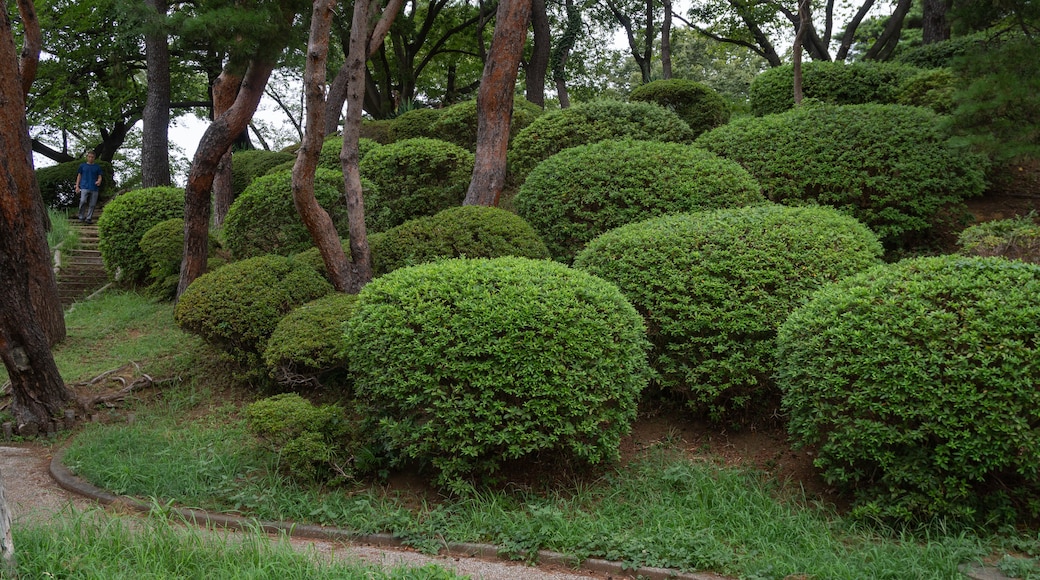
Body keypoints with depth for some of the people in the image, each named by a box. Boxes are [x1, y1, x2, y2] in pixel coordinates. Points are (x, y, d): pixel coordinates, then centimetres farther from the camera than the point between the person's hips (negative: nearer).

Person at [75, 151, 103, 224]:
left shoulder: (97, 167, 13)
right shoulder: (82, 166, 12)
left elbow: (100, 177, 13)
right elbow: (79, 176, 14)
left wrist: (99, 181, -11)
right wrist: (77, 186, 4)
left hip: (94, 188, 1)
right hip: (84, 187, -1)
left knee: (92, 205, -2)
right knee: (83, 201, -19)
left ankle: (88, 218, 5)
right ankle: (81, 217, -7)